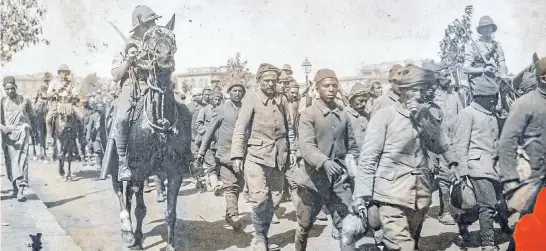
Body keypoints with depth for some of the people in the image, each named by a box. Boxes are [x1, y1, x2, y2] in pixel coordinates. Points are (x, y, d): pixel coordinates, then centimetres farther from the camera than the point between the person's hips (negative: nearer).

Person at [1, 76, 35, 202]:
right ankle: (15, 187, 22)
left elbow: (32, 116, 18)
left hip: (22, 133, -2)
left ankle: (21, 190, -21)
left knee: (21, 159, -13)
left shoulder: (25, 100, 6)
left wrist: (26, 126, 5)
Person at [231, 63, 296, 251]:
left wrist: (292, 151, 12)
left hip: (278, 157, 5)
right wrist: (237, 155, -13)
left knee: (275, 198, 9)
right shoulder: (251, 100, -5)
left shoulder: (282, 100, 9)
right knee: (259, 198, -10)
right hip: (256, 156, -5)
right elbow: (240, 129, -7)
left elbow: (288, 128, 16)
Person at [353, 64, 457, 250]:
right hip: (392, 194, -6)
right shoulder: (384, 115, -6)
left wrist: (422, 120, -10)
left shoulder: (426, 115, 12)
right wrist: (361, 194, -13)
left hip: (420, 195, 6)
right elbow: (367, 158, -8)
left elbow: (439, 147, 0)